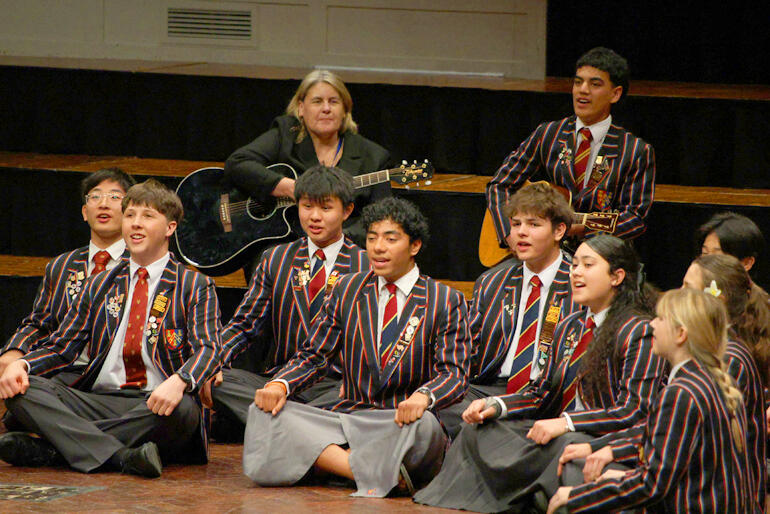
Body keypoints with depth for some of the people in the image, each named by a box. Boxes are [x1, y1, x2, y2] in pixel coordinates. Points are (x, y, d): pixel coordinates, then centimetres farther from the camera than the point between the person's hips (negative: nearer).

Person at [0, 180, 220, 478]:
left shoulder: (195, 287, 9)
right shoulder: (101, 286, 22)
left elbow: (207, 349, -6)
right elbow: (61, 347, 17)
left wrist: (179, 382, -30)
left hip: (155, 405, -3)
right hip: (99, 400, 4)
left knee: (183, 409, -39)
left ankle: (49, 448, -36)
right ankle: (120, 457, -38)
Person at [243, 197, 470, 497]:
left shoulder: (445, 301, 5)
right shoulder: (347, 290, 16)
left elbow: (454, 373, -5)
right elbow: (315, 355, 14)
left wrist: (423, 397, -29)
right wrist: (280, 384, -9)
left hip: (402, 420, -4)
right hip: (348, 415, 4)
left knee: (421, 425, -40)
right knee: (265, 413, -23)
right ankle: (368, 471, -37)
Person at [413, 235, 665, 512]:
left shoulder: (639, 332, -8)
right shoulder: (569, 327, 18)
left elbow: (633, 411, -16)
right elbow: (541, 393, 20)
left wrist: (566, 422, -23)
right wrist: (495, 406, 1)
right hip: (556, 432, 8)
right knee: (477, 432, -9)